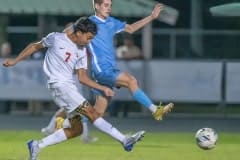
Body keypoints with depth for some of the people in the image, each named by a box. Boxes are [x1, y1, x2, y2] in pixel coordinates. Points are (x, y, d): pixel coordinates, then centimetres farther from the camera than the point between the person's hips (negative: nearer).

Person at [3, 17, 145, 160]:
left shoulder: (82, 51, 11)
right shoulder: (56, 38, -5)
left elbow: (82, 77, 12)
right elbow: (35, 46, 9)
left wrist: (103, 88, 3)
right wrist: (15, 61, 10)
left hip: (70, 87, 8)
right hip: (59, 85, -8)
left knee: (76, 129, 3)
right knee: (91, 112, -17)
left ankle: (37, 145, 11)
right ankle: (125, 140, -25)